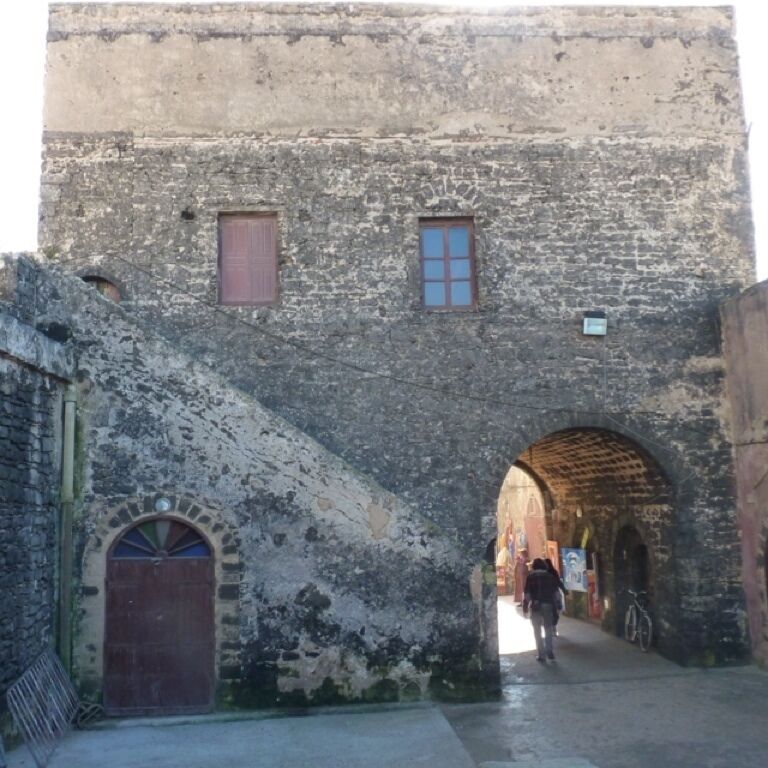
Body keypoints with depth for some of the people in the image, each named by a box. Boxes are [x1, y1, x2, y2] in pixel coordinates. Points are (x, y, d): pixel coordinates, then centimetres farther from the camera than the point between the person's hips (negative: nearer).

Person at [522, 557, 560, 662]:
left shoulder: (531, 576, -1)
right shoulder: (550, 576, 6)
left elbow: (527, 594, -6)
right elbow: (555, 592, 4)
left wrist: (525, 608, -1)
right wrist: (556, 604, 12)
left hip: (536, 606, -2)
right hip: (548, 605, 2)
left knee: (537, 631, 7)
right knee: (548, 629, 16)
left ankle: (540, 654, 5)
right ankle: (549, 651, 11)